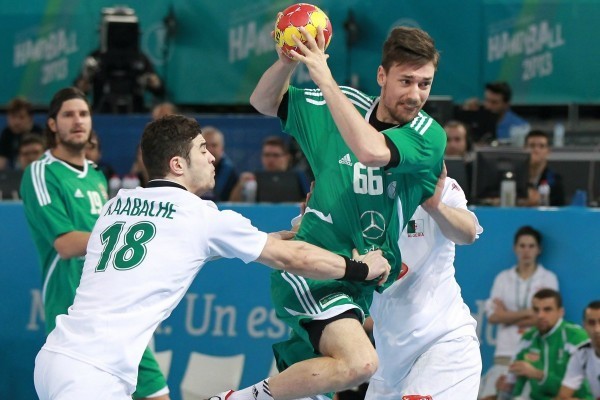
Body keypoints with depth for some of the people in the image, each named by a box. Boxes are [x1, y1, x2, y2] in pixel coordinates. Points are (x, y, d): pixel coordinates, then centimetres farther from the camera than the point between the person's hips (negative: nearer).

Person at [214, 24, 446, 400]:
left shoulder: (429, 136, -9)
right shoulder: (346, 105, -3)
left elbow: (371, 151, -29)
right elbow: (264, 101, 10)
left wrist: (325, 77, -29)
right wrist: (286, 63, -11)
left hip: (357, 285, 4)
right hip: (309, 268, -3)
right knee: (359, 362, -28)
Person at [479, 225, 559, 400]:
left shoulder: (548, 278, 5)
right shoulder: (502, 278, 11)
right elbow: (493, 316, 0)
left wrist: (507, 315, -3)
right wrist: (528, 313, -7)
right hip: (506, 352, 2)